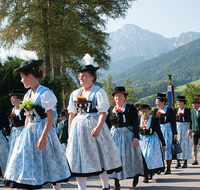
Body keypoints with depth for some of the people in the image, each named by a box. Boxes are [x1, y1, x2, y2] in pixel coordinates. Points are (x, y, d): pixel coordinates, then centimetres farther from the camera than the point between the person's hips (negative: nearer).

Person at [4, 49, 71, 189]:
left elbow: (50, 116, -18)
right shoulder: (27, 95, 13)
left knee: (49, 164, 0)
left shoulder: (45, 93, -12)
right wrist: (25, 133, 17)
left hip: (43, 130, -8)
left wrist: (43, 136, -25)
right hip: (29, 132, 8)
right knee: (27, 164, 6)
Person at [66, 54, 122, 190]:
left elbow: (103, 112, -14)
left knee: (99, 157, 6)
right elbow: (72, 115, 14)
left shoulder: (99, 92, -3)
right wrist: (70, 133, 10)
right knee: (79, 158, -1)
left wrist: (98, 127, -28)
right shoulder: (75, 94, 13)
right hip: (78, 128, 4)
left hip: (93, 126, -4)